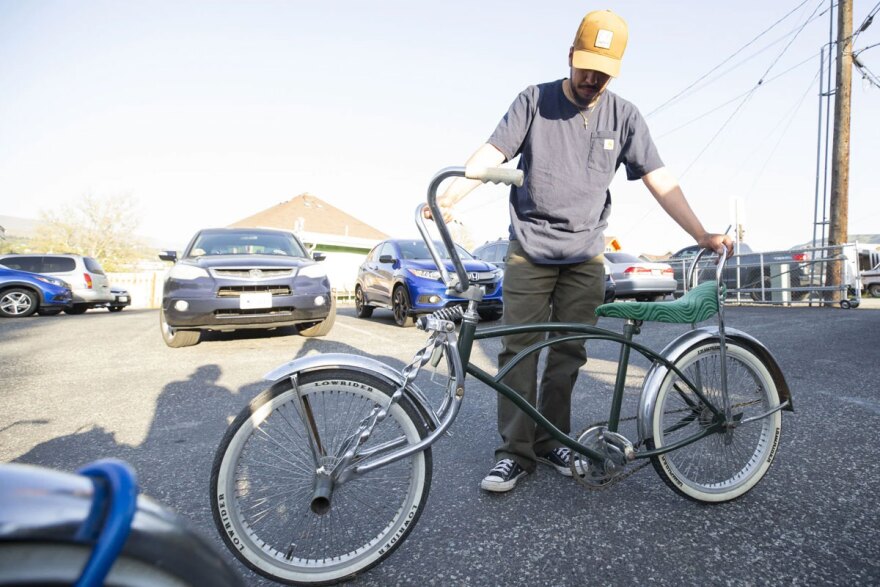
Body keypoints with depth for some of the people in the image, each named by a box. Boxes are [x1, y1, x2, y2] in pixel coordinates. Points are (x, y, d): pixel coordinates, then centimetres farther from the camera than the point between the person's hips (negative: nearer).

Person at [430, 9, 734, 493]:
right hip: (529, 248, -1)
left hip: (584, 255, 2)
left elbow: (658, 179, 2)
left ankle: (552, 443, 19)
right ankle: (515, 452, 3)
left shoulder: (623, 116, 5)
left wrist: (701, 235, -6)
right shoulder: (535, 100, 1)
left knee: (568, 354, 4)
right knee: (518, 349, -6)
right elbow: (492, 153, -9)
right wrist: (448, 197, -26)